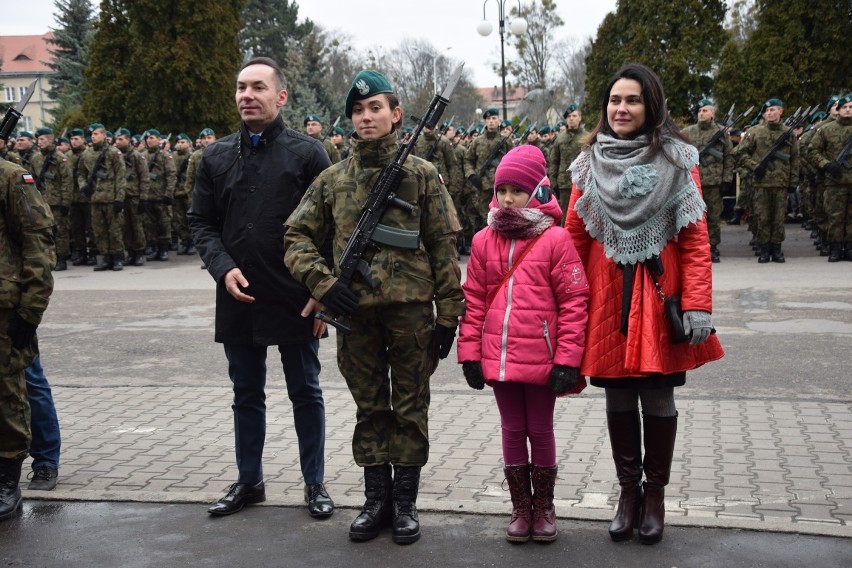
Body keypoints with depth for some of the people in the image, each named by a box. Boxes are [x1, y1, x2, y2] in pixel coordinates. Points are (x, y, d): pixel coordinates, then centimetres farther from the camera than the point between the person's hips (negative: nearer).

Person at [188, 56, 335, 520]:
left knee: (305, 393, 9)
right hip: (237, 299, 4)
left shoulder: (307, 152, -4)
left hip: (296, 301, -4)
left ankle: (314, 484, 21)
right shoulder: (216, 156, 7)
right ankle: (249, 481, 28)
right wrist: (224, 268, -8)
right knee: (246, 394, 15)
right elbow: (201, 222, 9)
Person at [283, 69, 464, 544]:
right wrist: (323, 282, -7)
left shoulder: (422, 175, 1)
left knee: (410, 407, 7)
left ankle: (405, 501, 19)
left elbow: (443, 248, 0)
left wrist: (448, 315, -4)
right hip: (355, 312, 2)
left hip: (411, 310, -2)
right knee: (370, 408, 12)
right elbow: (298, 236, 10)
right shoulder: (333, 180, 7)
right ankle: (376, 499, 23)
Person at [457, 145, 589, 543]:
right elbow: (473, 300, 7)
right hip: (498, 358, 3)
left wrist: (567, 360, -12)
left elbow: (574, 302, -9)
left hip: (541, 359, -3)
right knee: (513, 431, 13)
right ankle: (521, 509, 26)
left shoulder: (555, 239, -8)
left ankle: (544, 508, 26)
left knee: (541, 432, 11)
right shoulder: (484, 240, 4)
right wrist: (470, 353, 3)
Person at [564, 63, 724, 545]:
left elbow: (696, 240, -7)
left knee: (658, 399, 6)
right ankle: (628, 489, 26)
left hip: (660, 298, -2)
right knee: (618, 398, 10)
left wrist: (698, 305, -14)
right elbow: (576, 239, 6)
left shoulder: (678, 161, -3)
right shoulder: (590, 164, 5)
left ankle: (655, 494, 23)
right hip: (608, 301, 2)